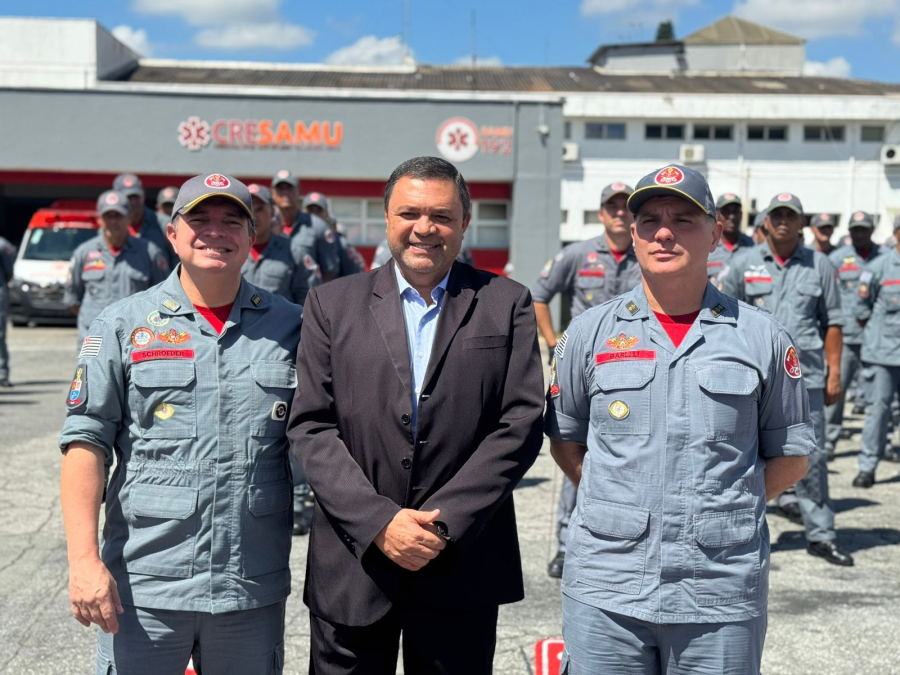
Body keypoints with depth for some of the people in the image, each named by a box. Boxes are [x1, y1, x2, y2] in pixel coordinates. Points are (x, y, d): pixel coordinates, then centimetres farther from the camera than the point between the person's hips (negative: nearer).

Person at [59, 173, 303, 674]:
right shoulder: (123, 326, 1)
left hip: (254, 591, 2)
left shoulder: (290, 327, 5)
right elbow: (85, 443, -2)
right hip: (143, 589, -1)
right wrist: (85, 560, -10)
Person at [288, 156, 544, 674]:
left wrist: (445, 522, -12)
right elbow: (310, 427, -1)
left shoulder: (506, 304, 4)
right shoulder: (332, 304, 6)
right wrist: (379, 522, -12)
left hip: (462, 562, 0)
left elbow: (521, 426, -3)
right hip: (352, 566, 1)